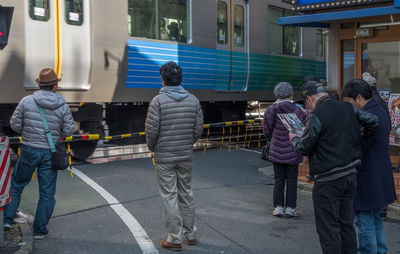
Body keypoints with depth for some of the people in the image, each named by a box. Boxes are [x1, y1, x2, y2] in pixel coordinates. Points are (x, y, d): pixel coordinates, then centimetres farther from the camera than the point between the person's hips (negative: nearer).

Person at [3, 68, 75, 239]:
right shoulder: (63, 106, -7)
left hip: (29, 150, 1)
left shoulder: (27, 101, -9)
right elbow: (68, 131, -2)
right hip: (50, 153, 0)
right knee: (47, 192, 9)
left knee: (16, 184, 21)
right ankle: (40, 230, 15)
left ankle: (7, 218, 21)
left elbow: (15, 124, -3)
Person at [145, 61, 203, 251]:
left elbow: (151, 129, -14)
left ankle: (175, 239, 9)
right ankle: (190, 234, 26)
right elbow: (198, 129, 2)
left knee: (169, 197, 3)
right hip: (186, 156, 4)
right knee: (186, 194, 16)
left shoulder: (158, 101, -12)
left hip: (164, 157, -4)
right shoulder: (193, 100, 1)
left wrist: (151, 147, 5)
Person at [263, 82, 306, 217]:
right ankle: (290, 207, 11)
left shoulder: (270, 110, -5)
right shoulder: (298, 111, -10)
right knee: (292, 180, 8)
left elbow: (266, 132, 0)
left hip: (277, 152, 1)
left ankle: (278, 206, 11)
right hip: (293, 152, -1)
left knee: (279, 179, 11)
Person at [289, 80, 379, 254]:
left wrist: (294, 139, 9)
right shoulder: (348, 109, 4)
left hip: (328, 181, -7)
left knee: (328, 227, 2)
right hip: (350, 174, 7)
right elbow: (373, 121, 6)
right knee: (346, 224, 18)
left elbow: (304, 148, -12)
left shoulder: (317, 117, -15)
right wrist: (362, 139, 21)